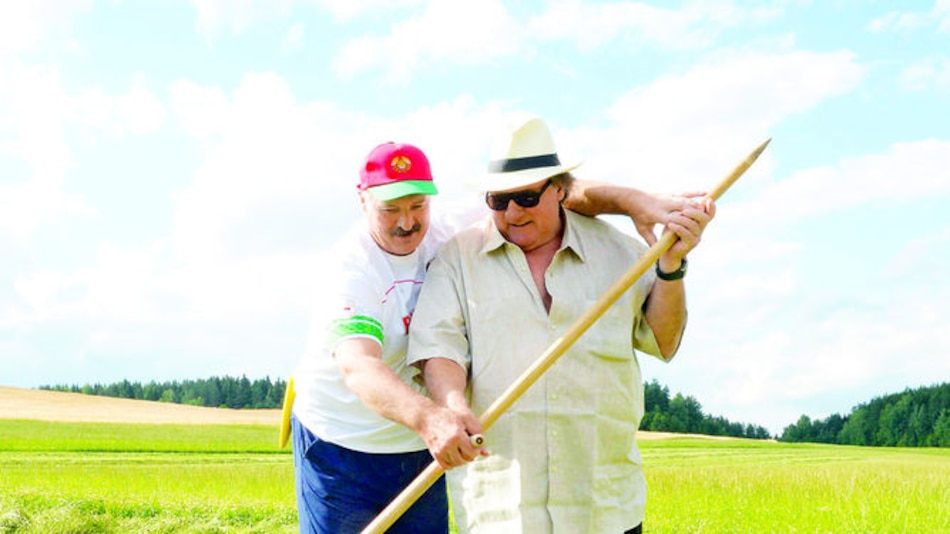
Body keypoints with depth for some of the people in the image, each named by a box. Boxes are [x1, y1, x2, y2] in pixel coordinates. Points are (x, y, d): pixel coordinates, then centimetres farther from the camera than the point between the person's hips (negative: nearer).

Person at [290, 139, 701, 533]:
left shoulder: (449, 234, -6)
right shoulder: (349, 267, -20)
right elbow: (357, 366, -36)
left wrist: (634, 200, -23)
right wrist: (429, 417, -54)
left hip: (422, 449, 4)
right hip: (340, 451, -4)